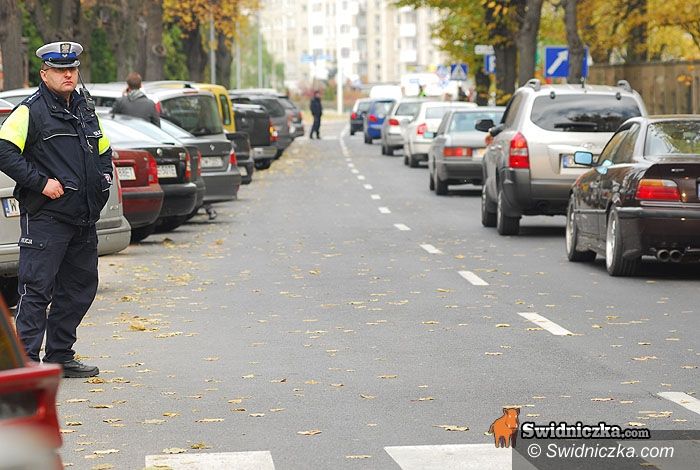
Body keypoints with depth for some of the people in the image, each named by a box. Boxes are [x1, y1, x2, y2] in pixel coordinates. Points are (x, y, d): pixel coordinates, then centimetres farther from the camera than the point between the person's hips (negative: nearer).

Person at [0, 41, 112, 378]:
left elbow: (103, 151, 31)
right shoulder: (30, 111, -7)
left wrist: (103, 180, 12)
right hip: (45, 216, -8)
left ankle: (60, 357, 22)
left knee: (80, 288, 12)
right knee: (36, 290, -8)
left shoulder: (86, 110, 17)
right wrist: (41, 182, -19)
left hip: (83, 220, 8)